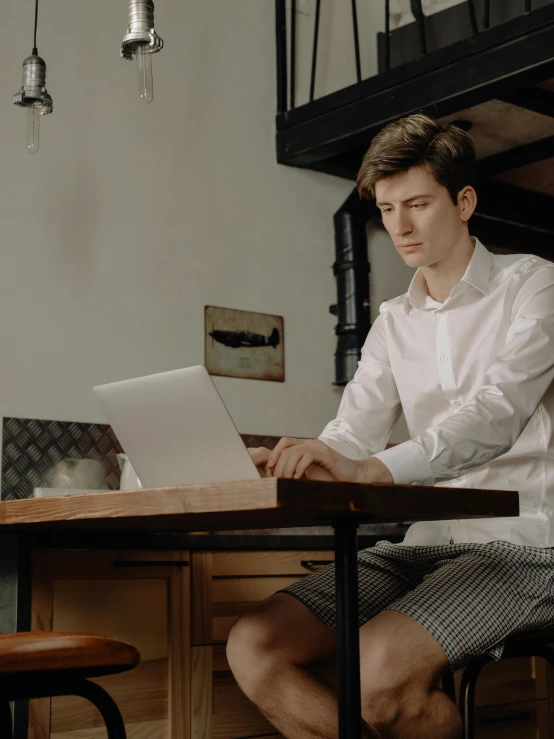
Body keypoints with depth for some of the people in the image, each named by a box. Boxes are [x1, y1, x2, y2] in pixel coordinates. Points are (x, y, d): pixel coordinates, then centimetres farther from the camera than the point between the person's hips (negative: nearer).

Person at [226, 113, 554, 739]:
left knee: (379, 669, -32)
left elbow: (498, 414, -19)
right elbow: (348, 437, 9)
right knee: (252, 648, -13)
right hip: (428, 543, 6)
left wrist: (374, 468, -35)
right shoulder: (394, 323, 19)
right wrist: (274, 464, -14)